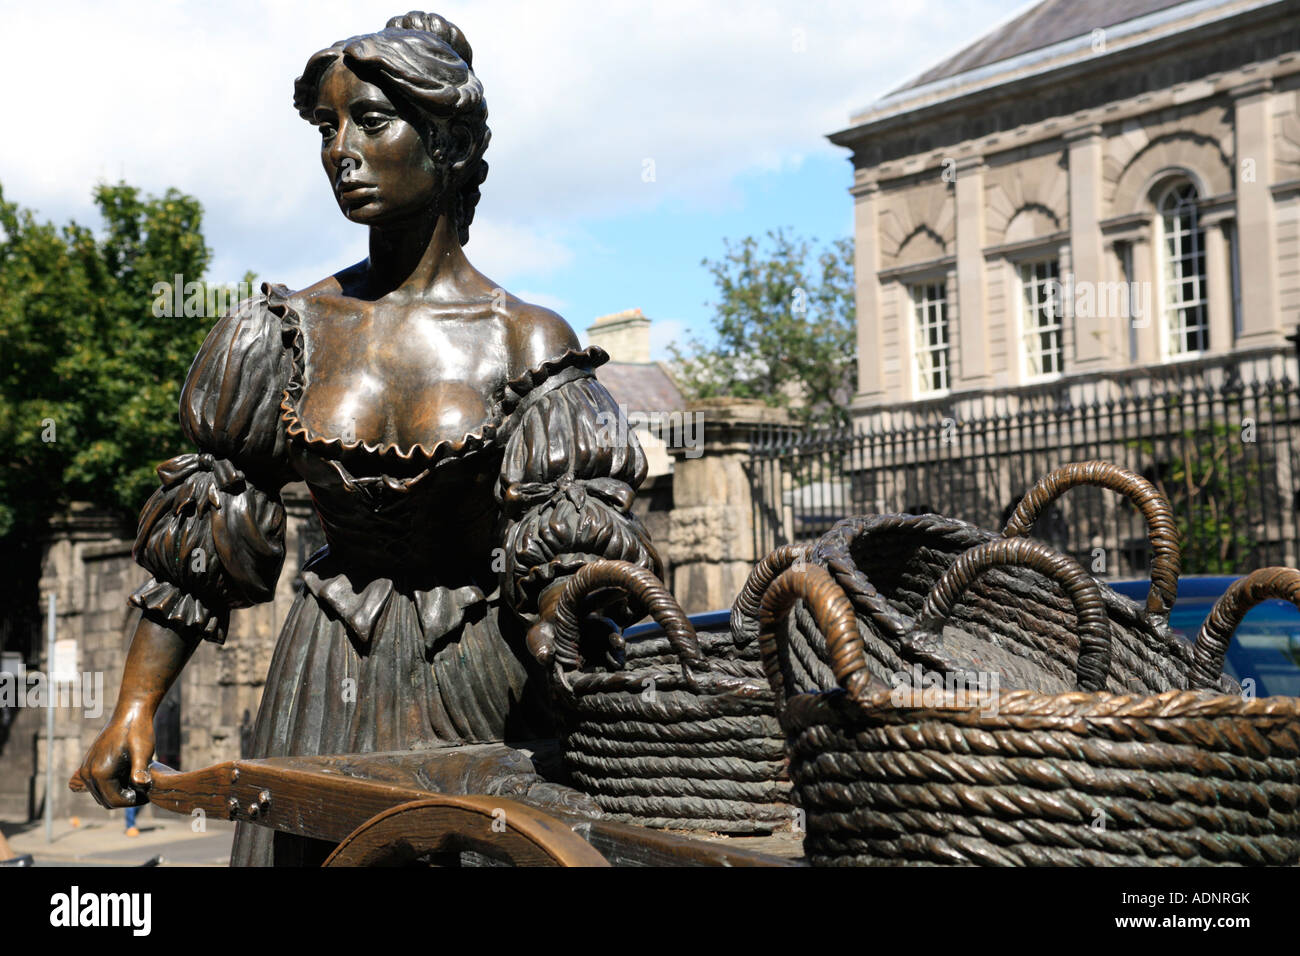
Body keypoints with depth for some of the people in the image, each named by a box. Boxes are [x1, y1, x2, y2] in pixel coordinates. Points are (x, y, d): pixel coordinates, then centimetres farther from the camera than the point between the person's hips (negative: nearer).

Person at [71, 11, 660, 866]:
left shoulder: (526, 345, -7)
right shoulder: (294, 331, 0)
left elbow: (567, 560, -11)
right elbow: (201, 525, 4)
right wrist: (136, 707, 0)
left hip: (480, 679, -2)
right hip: (330, 679, 2)